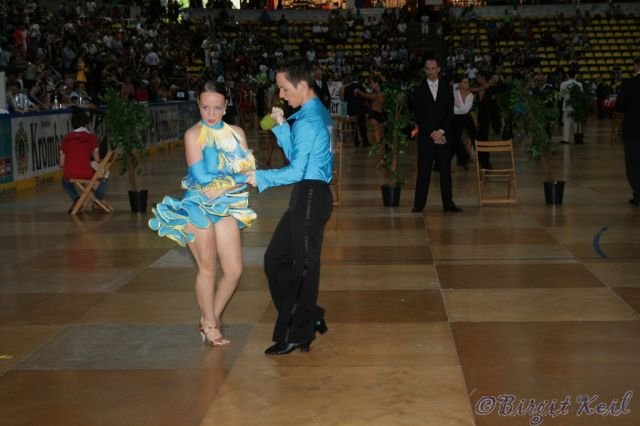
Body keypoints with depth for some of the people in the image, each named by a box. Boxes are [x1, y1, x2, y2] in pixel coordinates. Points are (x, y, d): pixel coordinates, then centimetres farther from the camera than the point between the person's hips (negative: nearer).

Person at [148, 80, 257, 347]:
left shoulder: (236, 133, 4)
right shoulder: (193, 134, -10)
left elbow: (248, 171, -2)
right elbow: (201, 176, -16)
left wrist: (223, 185, -18)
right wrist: (235, 177, -9)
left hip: (225, 207, 5)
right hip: (198, 208, -5)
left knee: (234, 270, 3)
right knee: (207, 269, 6)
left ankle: (209, 319, 25)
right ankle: (210, 325, 24)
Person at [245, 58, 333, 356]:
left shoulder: (307, 121, -18)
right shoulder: (319, 113, 12)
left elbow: (296, 171, -20)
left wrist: (259, 177, -13)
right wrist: (281, 126, 6)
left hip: (309, 195, -10)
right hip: (312, 194, 10)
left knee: (303, 264, 2)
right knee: (277, 258, 14)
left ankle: (297, 334, 14)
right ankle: (308, 318, 21)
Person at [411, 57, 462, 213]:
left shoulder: (447, 88, 8)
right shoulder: (419, 90, 4)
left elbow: (450, 113, 3)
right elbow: (418, 116, -2)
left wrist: (441, 131, -9)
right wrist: (431, 133, -10)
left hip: (444, 135, 2)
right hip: (425, 136, -2)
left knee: (445, 170, 3)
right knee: (424, 171, -3)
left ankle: (448, 203, 8)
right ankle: (419, 204, 0)